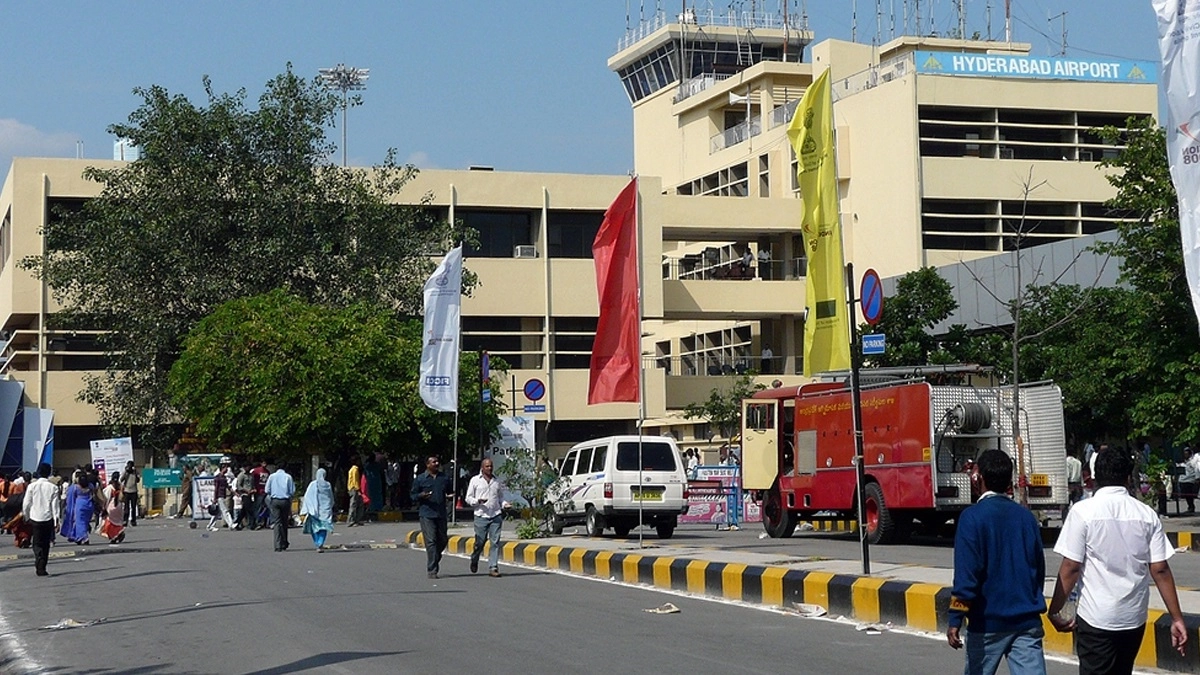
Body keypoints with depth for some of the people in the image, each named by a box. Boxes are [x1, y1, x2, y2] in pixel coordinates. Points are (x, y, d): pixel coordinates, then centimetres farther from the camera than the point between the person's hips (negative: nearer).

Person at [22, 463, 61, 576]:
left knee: (37, 544, 3)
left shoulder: (32, 486, -5)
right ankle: (42, 567, 15)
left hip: (35, 519, 0)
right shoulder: (53, 487, -5)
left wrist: (27, 517, 13)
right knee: (46, 544, 13)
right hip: (48, 519, 0)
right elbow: (55, 504, -5)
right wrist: (56, 519, 0)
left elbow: (26, 504, -1)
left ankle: (40, 568, -13)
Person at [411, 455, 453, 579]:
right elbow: (413, 495, 5)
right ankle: (432, 571, -5)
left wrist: (450, 496, -3)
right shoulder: (420, 479, 2)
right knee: (431, 541, -8)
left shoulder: (445, 478, 12)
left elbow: (450, 492, 21)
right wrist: (421, 496, -16)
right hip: (426, 514, -4)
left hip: (441, 514, 4)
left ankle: (434, 560, 34)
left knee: (443, 540, 9)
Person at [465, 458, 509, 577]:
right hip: (481, 516, -2)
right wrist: (478, 501, -14)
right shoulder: (475, 480, 5)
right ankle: (474, 561, 29)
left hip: (496, 515, 2)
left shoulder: (497, 481, 14)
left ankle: (493, 567, -3)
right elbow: (468, 498, 5)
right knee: (479, 542, 1)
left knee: (495, 542, -5)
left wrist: (504, 504, 2)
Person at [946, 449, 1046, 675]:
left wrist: (955, 619, -13)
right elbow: (1039, 568, 14)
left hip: (988, 621, -3)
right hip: (1027, 621, 3)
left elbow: (966, 573, -15)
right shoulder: (1026, 516, 6)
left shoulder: (973, 517, -9)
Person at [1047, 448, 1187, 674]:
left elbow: (1070, 568, -11)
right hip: (1134, 618, 4)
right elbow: (1160, 570, -1)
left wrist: (1055, 610, -2)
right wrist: (1177, 618, 3)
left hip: (1096, 619, -4)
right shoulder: (1147, 515, 1)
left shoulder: (1083, 511, -9)